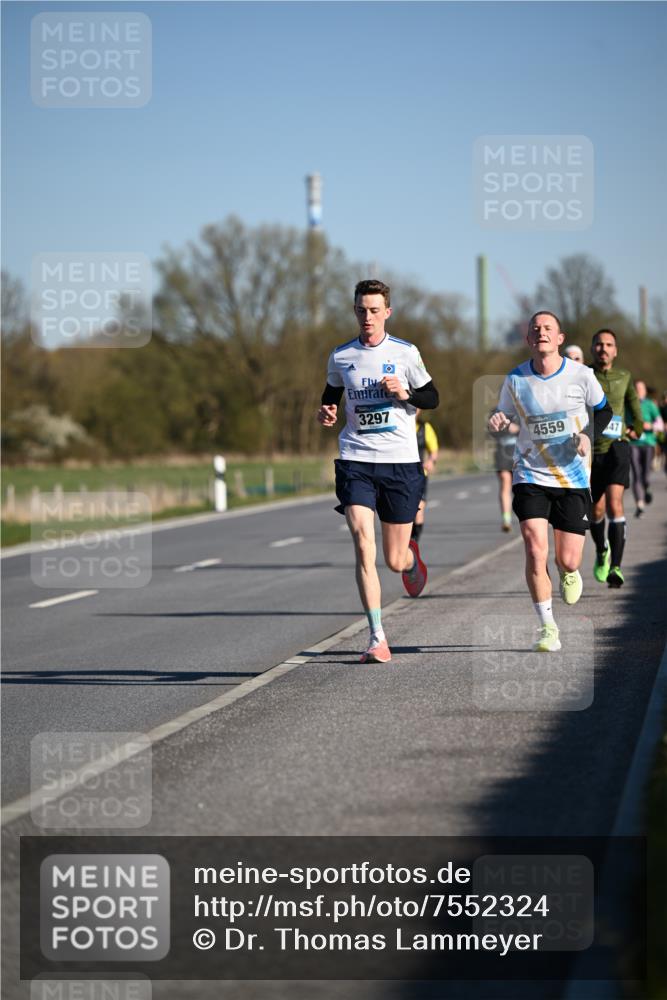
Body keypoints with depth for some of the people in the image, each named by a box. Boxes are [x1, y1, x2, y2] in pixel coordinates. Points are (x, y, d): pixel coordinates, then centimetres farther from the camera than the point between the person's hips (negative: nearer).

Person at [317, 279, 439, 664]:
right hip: (355, 462, 1)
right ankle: (377, 639, -13)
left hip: (400, 462, -1)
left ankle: (411, 557, 46)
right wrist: (327, 413, 0)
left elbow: (432, 397, 8)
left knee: (395, 560, 5)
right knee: (363, 545, -16)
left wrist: (404, 393, -12)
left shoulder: (406, 353, 0)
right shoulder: (341, 357, 6)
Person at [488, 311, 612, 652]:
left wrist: (588, 435, -9)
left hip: (573, 479, 0)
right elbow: (504, 416, 10)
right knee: (535, 550, -16)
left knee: (568, 560, -1)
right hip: (530, 475, 0)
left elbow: (603, 409, 10)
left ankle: (568, 574, 40)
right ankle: (547, 628, -1)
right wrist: (497, 422, -14)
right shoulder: (515, 380, -4)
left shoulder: (581, 375, -5)